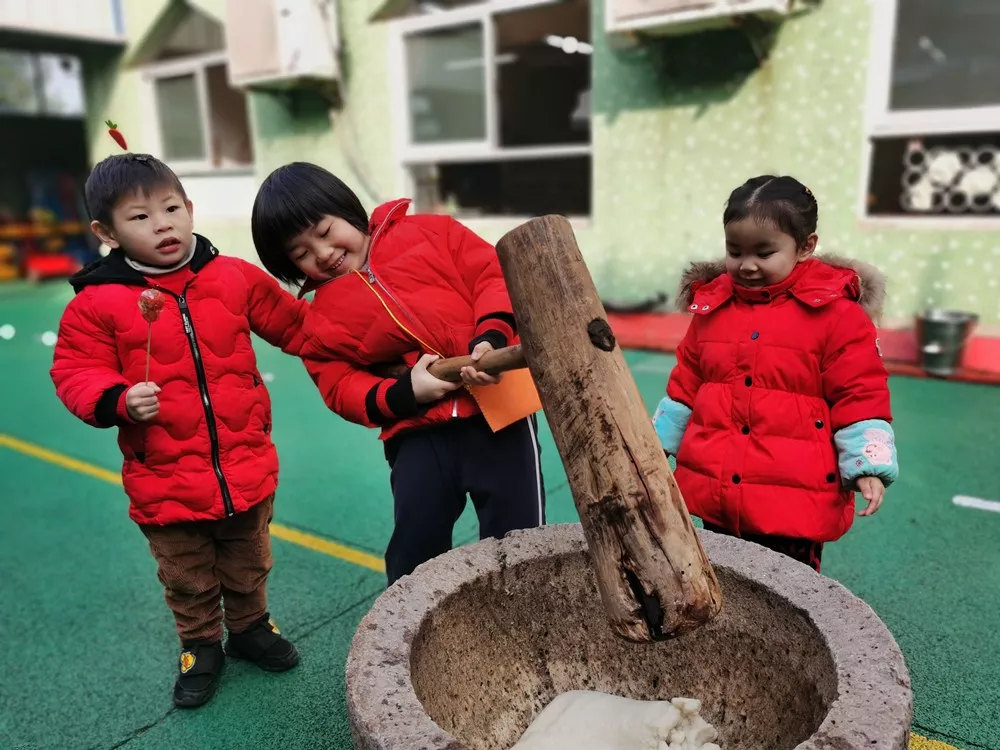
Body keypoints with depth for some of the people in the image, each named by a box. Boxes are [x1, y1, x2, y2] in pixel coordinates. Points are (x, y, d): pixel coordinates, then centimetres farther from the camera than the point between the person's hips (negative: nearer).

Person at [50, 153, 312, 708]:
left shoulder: (235, 277, -5)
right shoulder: (96, 303, -11)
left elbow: (292, 325, 7)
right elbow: (75, 374, -5)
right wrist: (117, 401, -23)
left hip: (246, 469, 2)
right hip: (166, 484, -1)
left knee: (248, 564, 23)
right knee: (188, 580, 20)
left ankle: (250, 627, 49)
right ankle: (201, 646, 45)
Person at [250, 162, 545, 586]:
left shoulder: (428, 233, 7)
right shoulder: (320, 318, 11)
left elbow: (494, 275, 1)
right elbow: (343, 390, 4)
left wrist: (491, 337, -17)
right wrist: (404, 394, -15)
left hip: (496, 408, -1)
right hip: (418, 435, 2)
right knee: (414, 556, 5)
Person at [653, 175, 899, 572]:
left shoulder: (836, 313, -8)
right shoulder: (711, 306, 6)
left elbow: (859, 395, -6)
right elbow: (686, 385, 15)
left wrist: (867, 466, -13)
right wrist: (657, 444, 16)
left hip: (795, 499, -4)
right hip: (714, 492, 5)